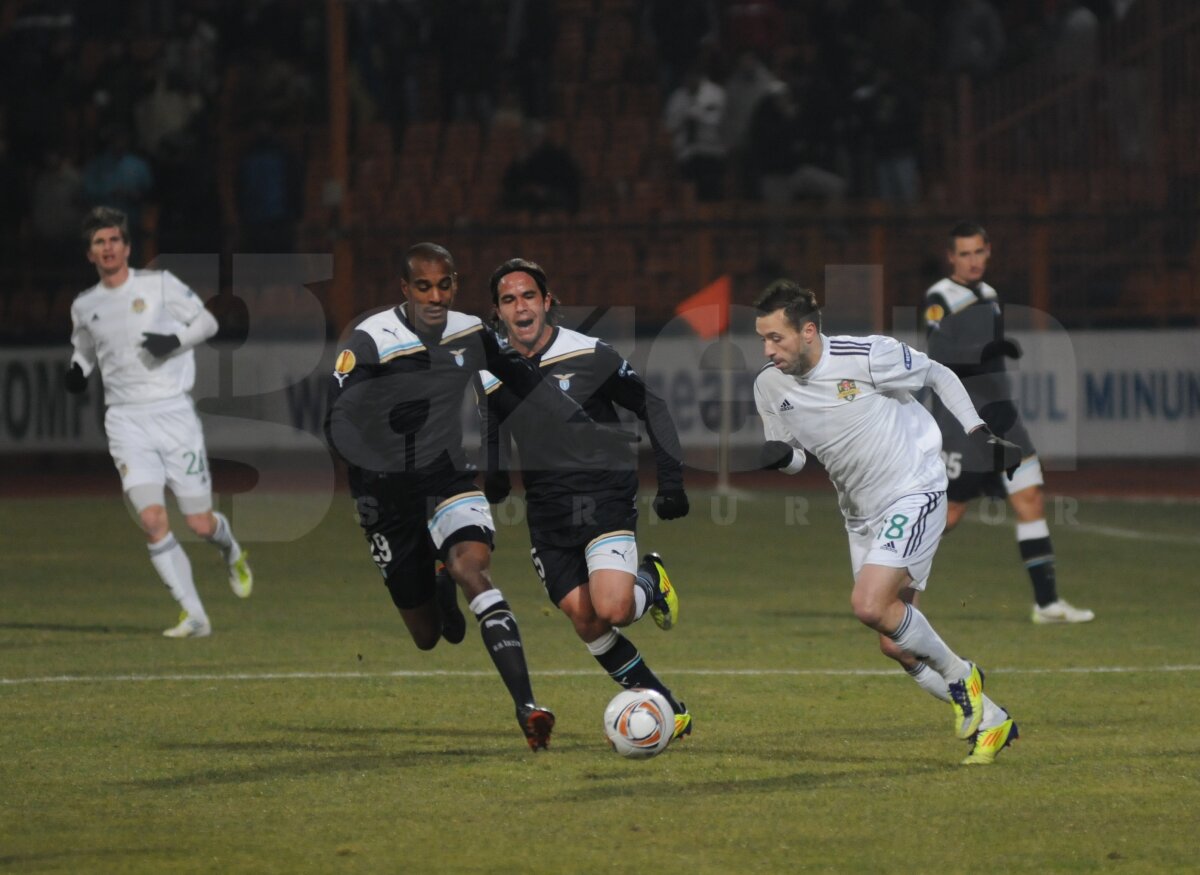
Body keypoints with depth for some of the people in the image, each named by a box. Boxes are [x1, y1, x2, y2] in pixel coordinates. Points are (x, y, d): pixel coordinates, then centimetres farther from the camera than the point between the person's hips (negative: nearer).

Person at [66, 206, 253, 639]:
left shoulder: (159, 284, -1)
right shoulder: (84, 306, 9)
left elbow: (207, 321, 5)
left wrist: (176, 339, -14)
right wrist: (77, 370, 4)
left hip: (174, 413, -2)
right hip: (126, 421, 2)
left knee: (200, 524, 0)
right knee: (152, 519, -16)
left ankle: (232, 552, 39)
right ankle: (194, 616, -9)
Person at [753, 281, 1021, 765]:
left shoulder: (868, 357, -19)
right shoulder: (769, 386, -4)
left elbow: (939, 376, -2)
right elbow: (793, 455, 10)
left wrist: (979, 433, -6)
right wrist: (778, 455, -14)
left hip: (915, 493, -7)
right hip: (862, 514, 7)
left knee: (869, 605, -24)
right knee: (894, 644, 5)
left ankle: (958, 674, -1)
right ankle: (989, 720, 19)